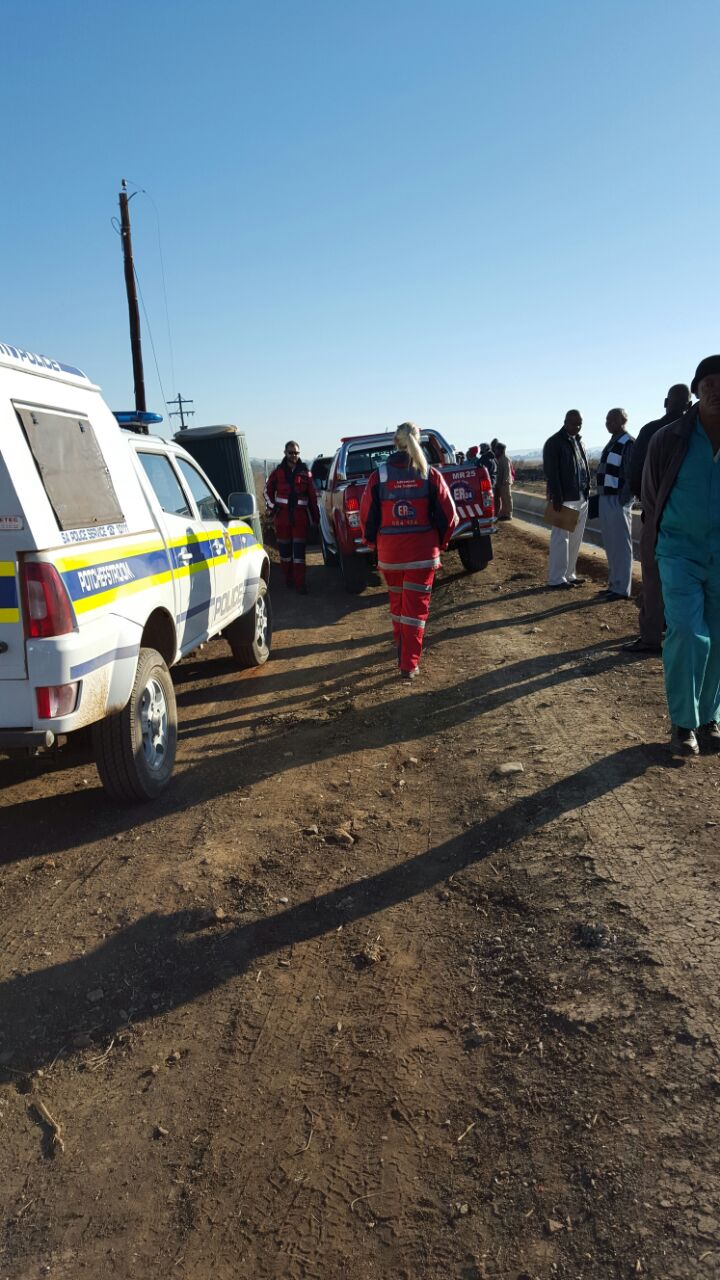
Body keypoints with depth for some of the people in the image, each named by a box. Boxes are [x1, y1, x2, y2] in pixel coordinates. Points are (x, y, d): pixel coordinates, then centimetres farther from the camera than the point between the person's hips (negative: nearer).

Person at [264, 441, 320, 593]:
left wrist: (315, 516, 8)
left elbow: (312, 496, 9)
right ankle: (288, 579, 22)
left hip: (300, 517, -1)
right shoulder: (277, 472, 5)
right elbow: (268, 492, 16)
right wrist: (271, 508, 4)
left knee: (299, 550, -6)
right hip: (282, 517, 1)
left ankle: (300, 583, -5)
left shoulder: (305, 473, 5)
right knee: (284, 549, 8)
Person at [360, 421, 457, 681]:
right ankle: (409, 665, 2)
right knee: (416, 607, 4)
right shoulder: (430, 475, -7)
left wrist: (374, 542, 16)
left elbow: (366, 515, -1)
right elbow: (448, 514, -4)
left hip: (389, 552, 2)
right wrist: (440, 542, 12)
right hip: (423, 551, -1)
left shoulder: (378, 476, -5)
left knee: (397, 602, 21)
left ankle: (403, 652, 35)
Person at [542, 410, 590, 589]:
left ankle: (569, 575, 21)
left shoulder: (578, 441, 17)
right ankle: (556, 579, -1)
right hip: (564, 500, -8)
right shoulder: (554, 443, -8)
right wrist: (556, 498, -19)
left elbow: (585, 468, 19)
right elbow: (551, 473, -14)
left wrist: (587, 492, 12)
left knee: (575, 539, 12)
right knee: (561, 539, -6)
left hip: (581, 498, 8)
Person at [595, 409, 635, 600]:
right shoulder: (612, 443, 15)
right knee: (611, 546, 15)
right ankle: (614, 584, 24)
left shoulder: (628, 444, -13)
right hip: (605, 500, 9)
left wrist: (622, 501, -18)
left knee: (621, 546, -3)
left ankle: (622, 589, 2)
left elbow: (632, 477, -18)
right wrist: (600, 499, 15)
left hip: (617, 502, -9)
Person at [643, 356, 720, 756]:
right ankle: (683, 723, 3)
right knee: (687, 635, -11)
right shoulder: (670, 439, -7)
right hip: (681, 553, -2)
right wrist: (658, 547, 10)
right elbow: (650, 497, 5)